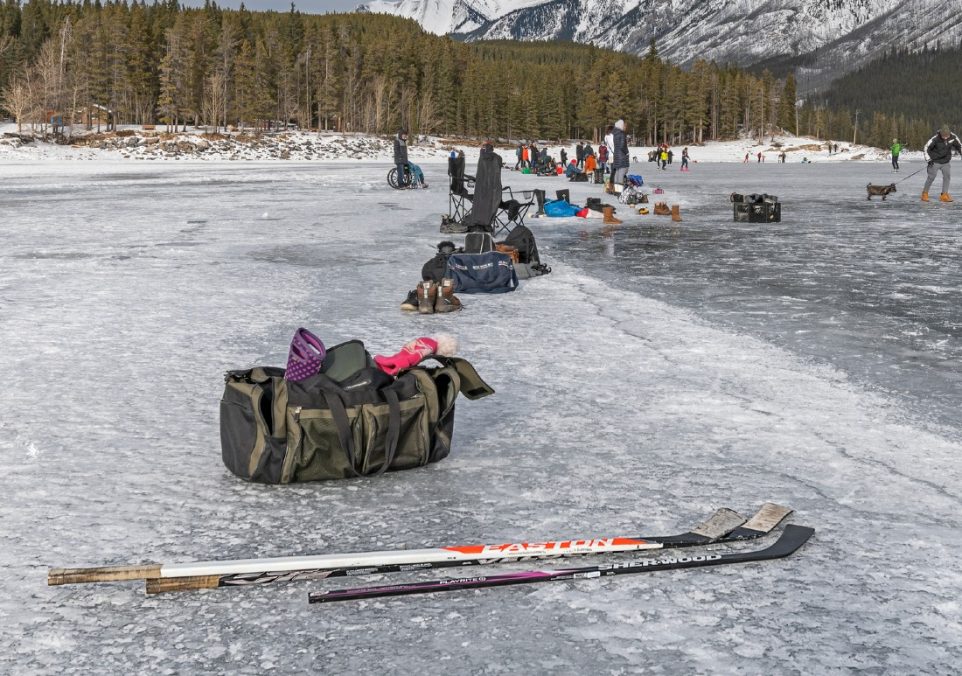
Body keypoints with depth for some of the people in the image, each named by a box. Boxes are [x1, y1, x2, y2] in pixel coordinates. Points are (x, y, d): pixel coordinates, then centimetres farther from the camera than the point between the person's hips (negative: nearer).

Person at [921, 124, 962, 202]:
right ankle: (925, 194, 11)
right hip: (935, 161, -4)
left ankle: (944, 195, -3)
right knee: (931, 177, -5)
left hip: (945, 162, 4)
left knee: (947, 175, -8)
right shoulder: (935, 139, -23)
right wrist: (929, 159, -15)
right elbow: (926, 148, -13)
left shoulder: (953, 137, -11)